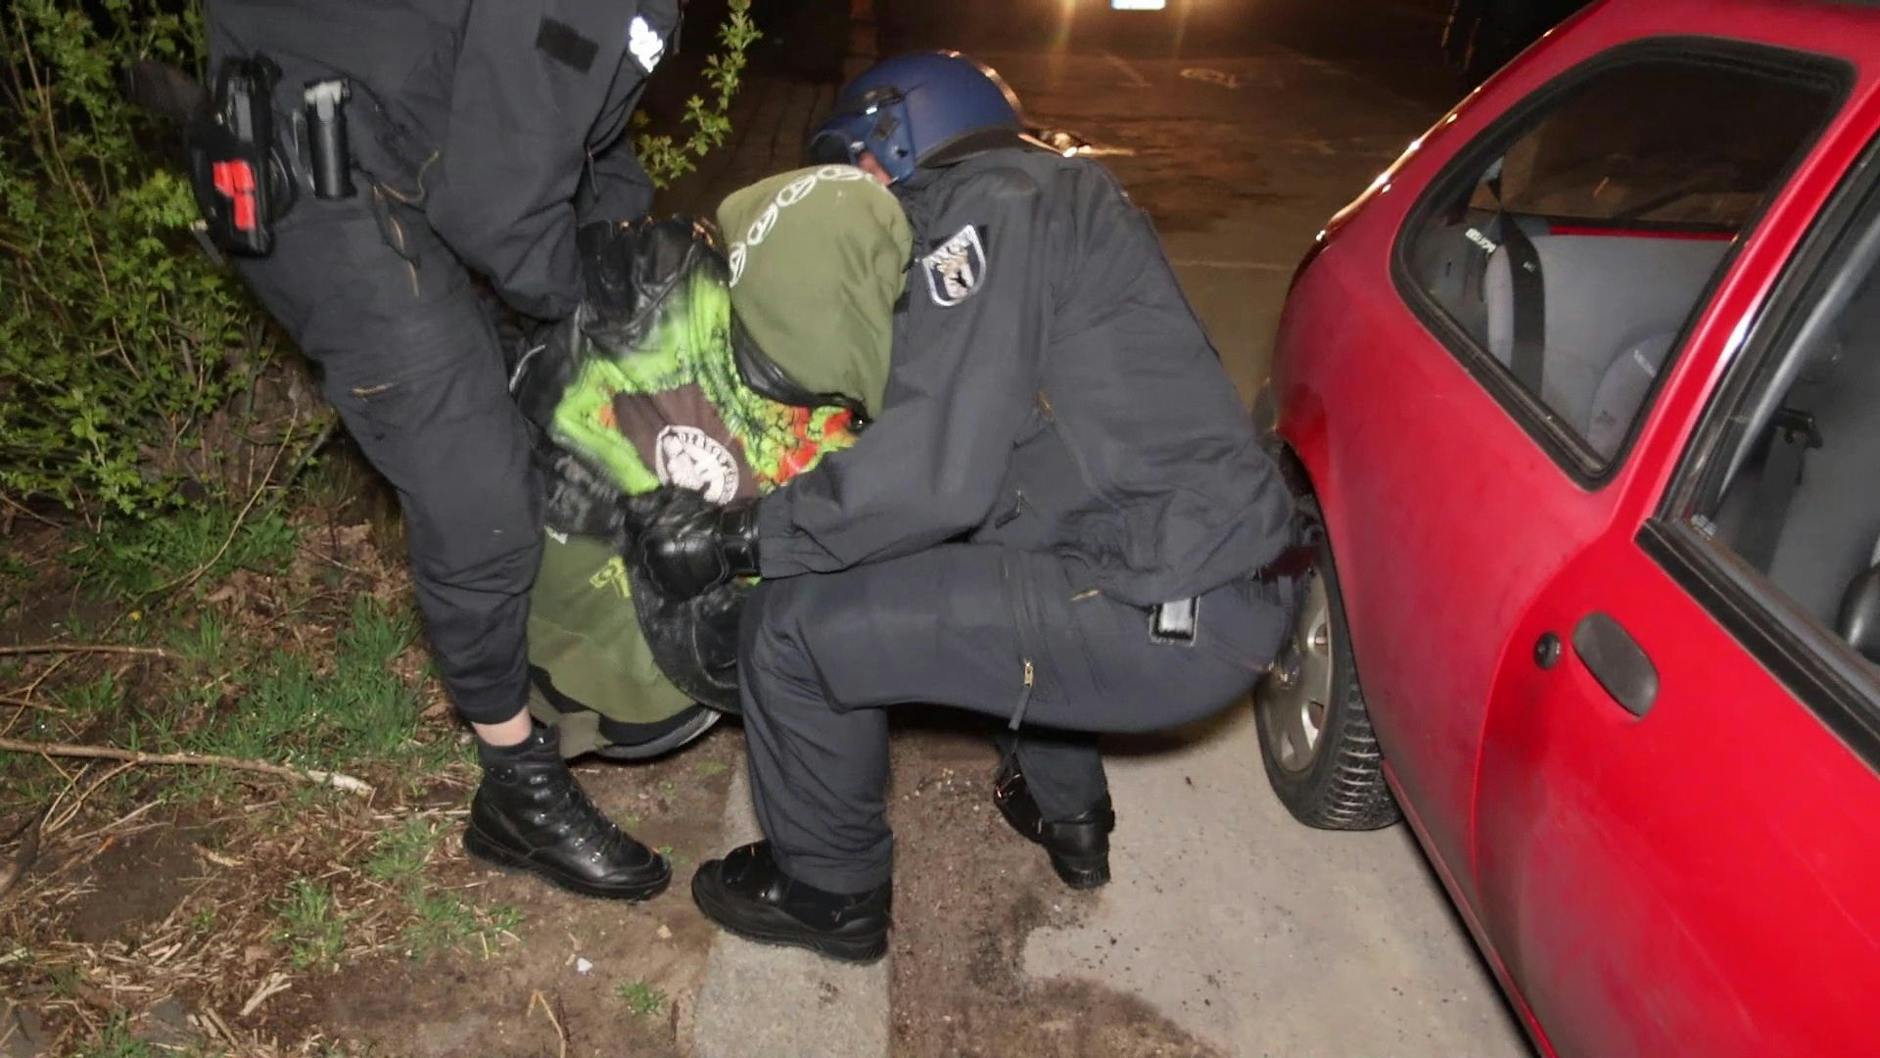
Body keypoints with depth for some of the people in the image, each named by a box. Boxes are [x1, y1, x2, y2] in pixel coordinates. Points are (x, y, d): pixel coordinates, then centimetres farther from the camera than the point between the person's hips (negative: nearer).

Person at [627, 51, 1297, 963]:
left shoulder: (978, 208, -7)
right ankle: (1066, 813, 41)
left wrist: (737, 537, -8)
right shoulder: (1052, 197, 22)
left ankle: (829, 892, 20)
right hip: (1221, 591, 10)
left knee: (795, 628, -5)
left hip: (1162, 618, -10)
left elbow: (936, 470, -19)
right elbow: (976, 444, 22)